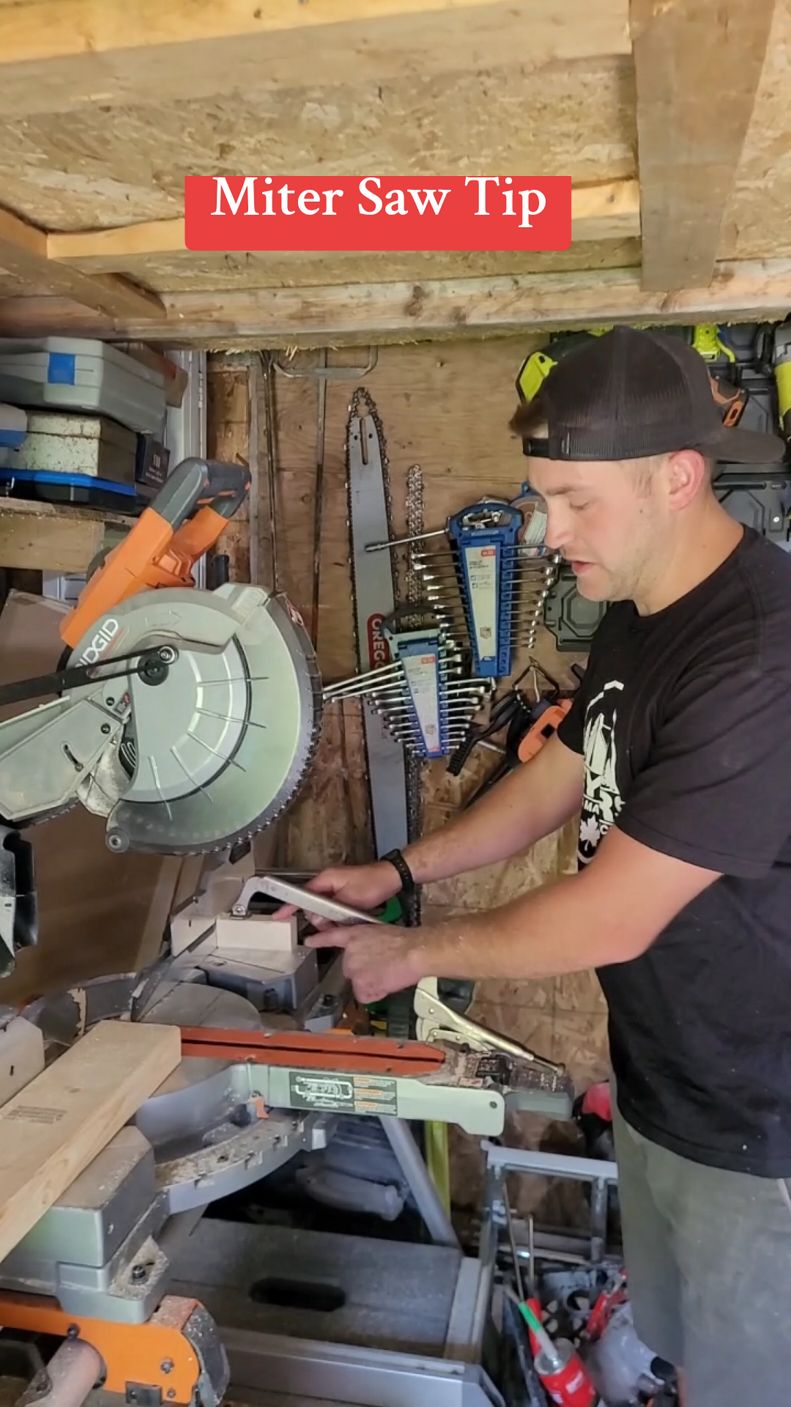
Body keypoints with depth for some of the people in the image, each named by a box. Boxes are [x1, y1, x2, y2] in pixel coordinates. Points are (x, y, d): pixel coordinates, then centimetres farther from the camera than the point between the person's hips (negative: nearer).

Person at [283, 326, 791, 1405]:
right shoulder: (638, 615, 2)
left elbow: (609, 920, -27)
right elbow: (562, 774, 13)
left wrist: (417, 950, -12)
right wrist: (400, 872, 7)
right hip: (657, 1080, 8)